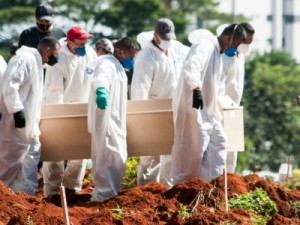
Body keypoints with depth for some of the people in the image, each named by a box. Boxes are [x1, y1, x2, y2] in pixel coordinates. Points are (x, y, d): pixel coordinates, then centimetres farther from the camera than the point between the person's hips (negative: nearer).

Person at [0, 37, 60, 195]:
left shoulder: (35, 62, 17)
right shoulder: (25, 59, -15)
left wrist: (33, 121, 22)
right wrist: (17, 110, -27)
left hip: (25, 123, 11)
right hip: (14, 121, -11)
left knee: (31, 155, 13)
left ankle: (27, 194, 16)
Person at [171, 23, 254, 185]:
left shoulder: (218, 53, 17)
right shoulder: (205, 46, -16)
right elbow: (191, 67, -36)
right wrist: (196, 89, -51)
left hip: (207, 109, 10)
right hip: (192, 107, -10)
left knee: (219, 141, 11)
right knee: (195, 147, -8)